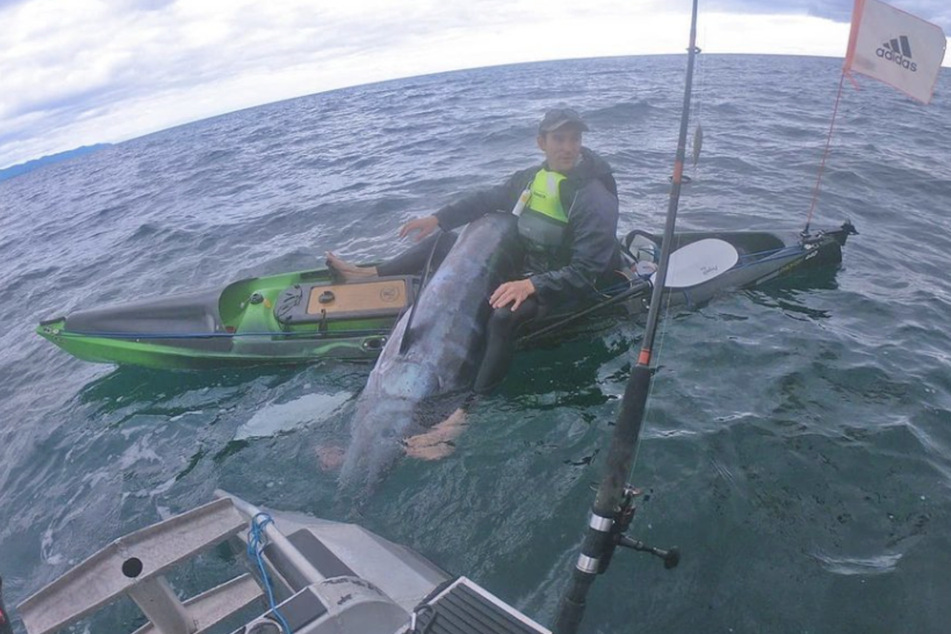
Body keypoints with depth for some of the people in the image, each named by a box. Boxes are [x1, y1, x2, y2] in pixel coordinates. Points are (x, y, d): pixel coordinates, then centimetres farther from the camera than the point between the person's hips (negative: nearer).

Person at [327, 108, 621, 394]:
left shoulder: (596, 200, -22)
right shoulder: (531, 178, -1)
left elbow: (586, 273, -26)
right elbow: (486, 200, 11)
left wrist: (532, 285, -36)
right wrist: (437, 218, 4)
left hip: (561, 288, -7)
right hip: (521, 267, 8)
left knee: (504, 315, -42)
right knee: (443, 242, 11)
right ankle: (369, 274, 19)